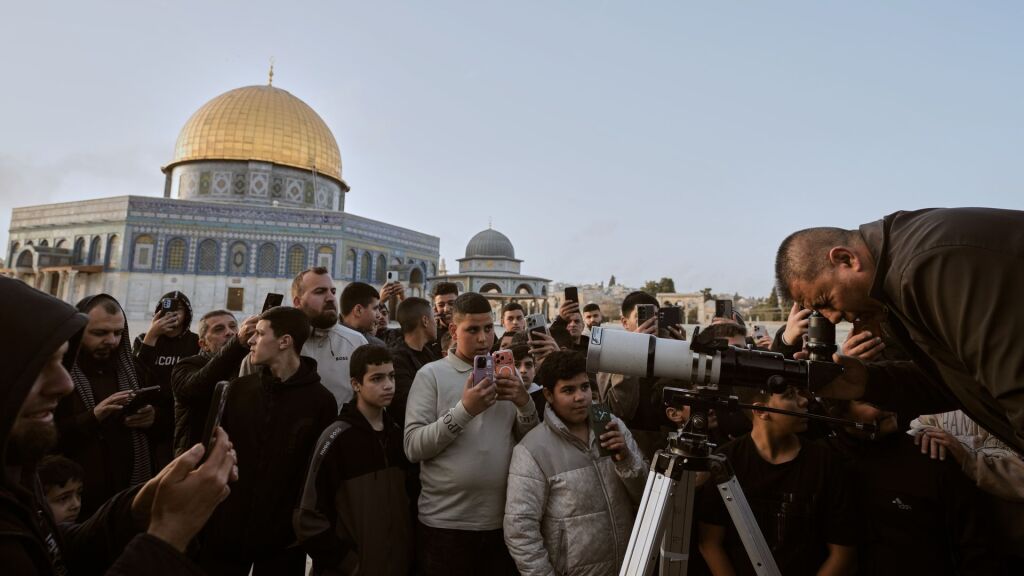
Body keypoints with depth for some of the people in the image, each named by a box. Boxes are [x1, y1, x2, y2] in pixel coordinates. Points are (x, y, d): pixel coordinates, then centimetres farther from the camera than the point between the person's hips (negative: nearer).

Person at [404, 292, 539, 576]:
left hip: (502, 520, 4)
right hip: (446, 522, -3)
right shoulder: (431, 374, -5)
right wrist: (464, 409, -22)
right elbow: (413, 447, -12)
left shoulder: (507, 375, 8)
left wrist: (524, 403, -10)